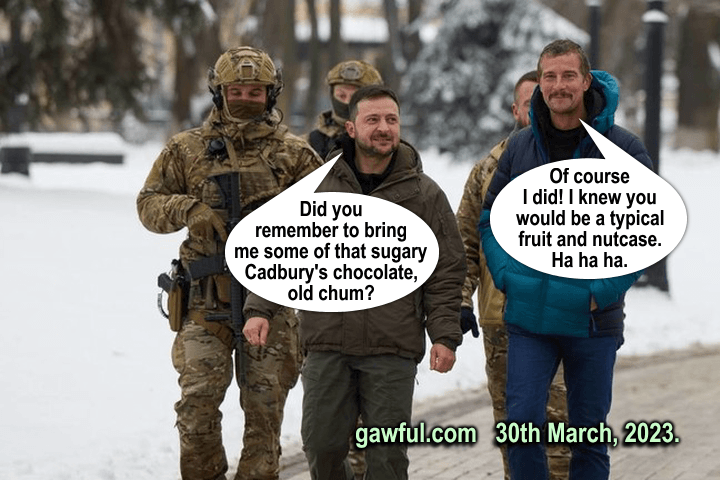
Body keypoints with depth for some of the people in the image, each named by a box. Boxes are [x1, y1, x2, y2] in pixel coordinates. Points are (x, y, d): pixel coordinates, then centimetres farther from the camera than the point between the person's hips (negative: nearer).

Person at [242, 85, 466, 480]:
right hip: (327, 346, 1)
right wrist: (260, 308, -1)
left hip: (393, 349, -1)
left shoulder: (425, 194, 4)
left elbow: (446, 272, 5)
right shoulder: (320, 187, 5)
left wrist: (445, 335, -3)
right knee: (322, 444, 4)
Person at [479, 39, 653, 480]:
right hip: (529, 318, 2)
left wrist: (604, 290, -13)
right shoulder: (521, 147, 6)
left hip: (593, 322, -2)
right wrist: (506, 275, -1)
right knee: (523, 423, -7)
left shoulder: (622, 148, -5)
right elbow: (491, 219, 15)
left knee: (589, 434, 8)